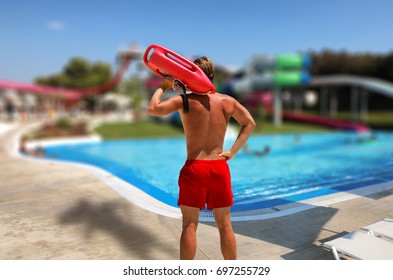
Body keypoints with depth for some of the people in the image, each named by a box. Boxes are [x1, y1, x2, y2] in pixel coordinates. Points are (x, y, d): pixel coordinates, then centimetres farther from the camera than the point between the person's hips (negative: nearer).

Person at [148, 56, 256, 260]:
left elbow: (153, 109, -9)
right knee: (224, 224, 13)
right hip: (220, 168, 3)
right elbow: (250, 123, 8)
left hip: (194, 168, -3)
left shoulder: (185, 100, -6)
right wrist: (233, 151, 5)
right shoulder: (227, 101, 5)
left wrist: (163, 87, 6)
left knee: (189, 225, 8)